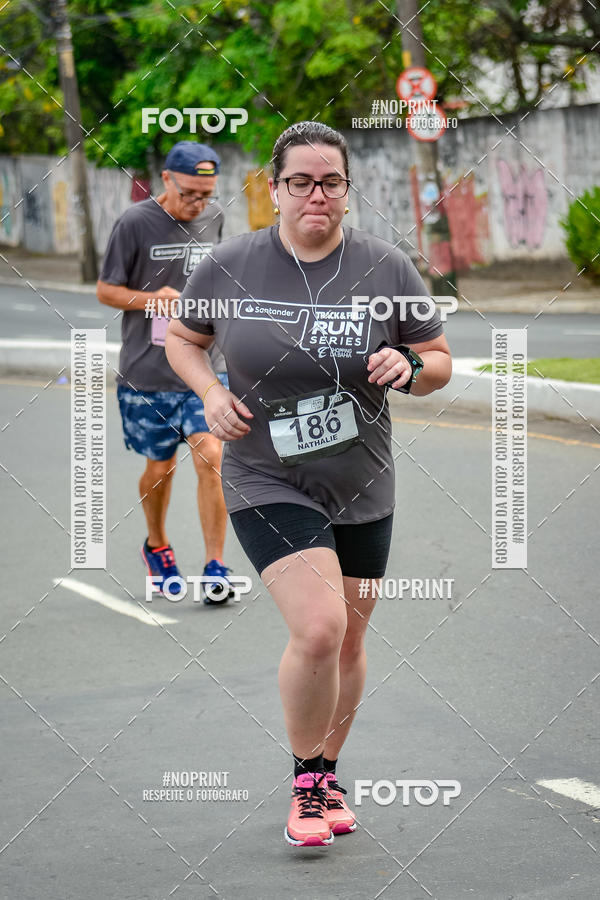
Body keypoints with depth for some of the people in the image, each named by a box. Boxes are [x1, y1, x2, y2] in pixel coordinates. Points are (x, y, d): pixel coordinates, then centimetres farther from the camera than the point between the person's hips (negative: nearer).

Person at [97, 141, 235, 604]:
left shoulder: (214, 218, 4)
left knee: (210, 457, -14)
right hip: (147, 372, -2)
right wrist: (151, 298, -20)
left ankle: (216, 567, -6)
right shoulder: (135, 223, -9)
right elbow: (106, 289, -4)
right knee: (160, 467, 11)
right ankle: (157, 545, 39)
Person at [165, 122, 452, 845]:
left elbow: (441, 362, 6)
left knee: (346, 645, 13)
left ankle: (327, 775, 36)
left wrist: (408, 366, -17)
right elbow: (182, 337, 11)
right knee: (318, 628, -20)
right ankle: (306, 781, 2)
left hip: (362, 489, 3)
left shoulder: (386, 268, -4)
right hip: (267, 483, -3)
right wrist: (210, 392, -7)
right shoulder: (230, 265, -5)